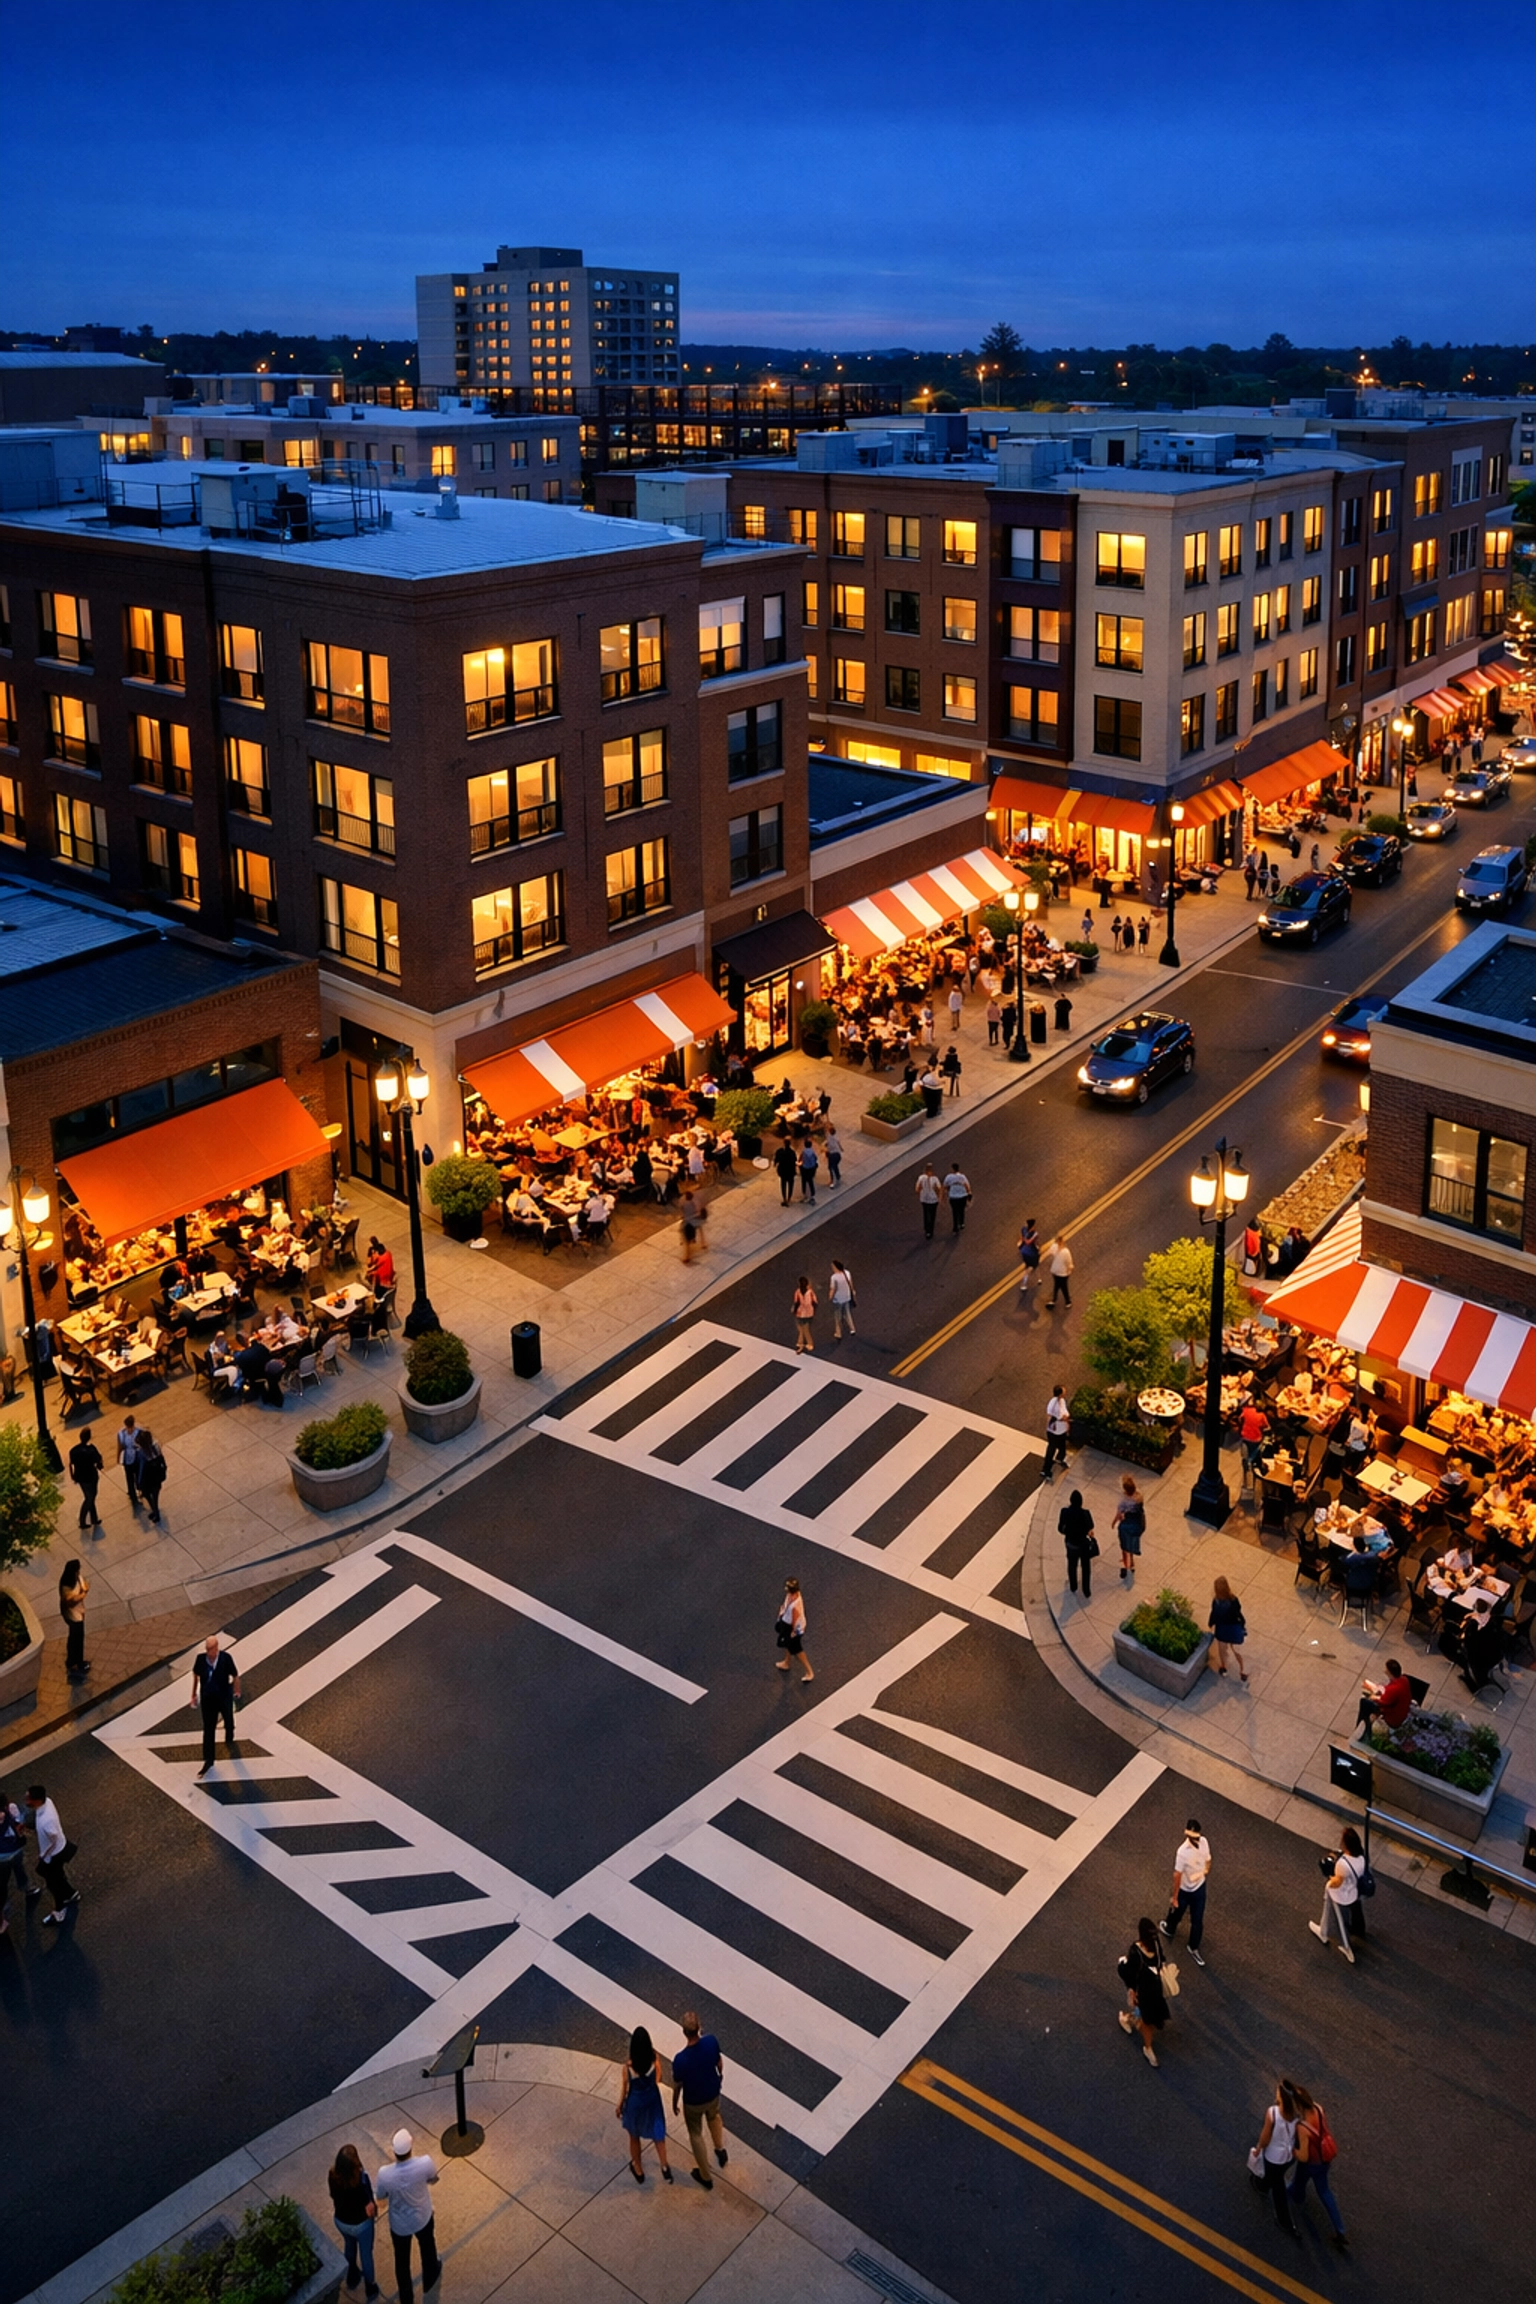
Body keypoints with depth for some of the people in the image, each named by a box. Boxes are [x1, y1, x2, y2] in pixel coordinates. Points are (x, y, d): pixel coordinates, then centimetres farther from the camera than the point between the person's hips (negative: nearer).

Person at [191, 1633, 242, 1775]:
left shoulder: (226, 1658, -26)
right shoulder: (201, 1658, -20)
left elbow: (235, 1675, -12)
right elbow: (196, 1675, -1)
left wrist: (236, 1691, 0)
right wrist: (194, 1694, 7)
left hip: (224, 1698, -1)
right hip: (208, 1699, 1)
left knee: (228, 1721, 26)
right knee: (208, 1730, 6)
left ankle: (229, 1740, 58)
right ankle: (208, 1760, 17)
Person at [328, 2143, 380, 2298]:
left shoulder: (333, 2176, -25)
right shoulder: (361, 2179, -38)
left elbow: (333, 2196, -4)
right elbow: (370, 2209, -26)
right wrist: (375, 2208, -3)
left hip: (341, 2221, 4)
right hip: (361, 2224, -4)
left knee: (349, 2246, 35)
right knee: (366, 2253, 24)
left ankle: (352, 2276, 58)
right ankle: (370, 2287, 46)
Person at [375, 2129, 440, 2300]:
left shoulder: (385, 2174, -36)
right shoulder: (425, 2163, -35)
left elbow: (381, 2196, -11)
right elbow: (433, 2180, -10)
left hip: (399, 2224, -1)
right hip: (422, 2217, 1)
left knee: (402, 2259, 27)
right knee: (427, 2247, 33)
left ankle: (406, 2297, 48)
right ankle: (429, 2280, 58)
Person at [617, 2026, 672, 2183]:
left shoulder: (629, 2064, -30)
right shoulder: (654, 2058, -23)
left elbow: (624, 2087, -15)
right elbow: (658, 2079, -5)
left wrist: (619, 2106, 1)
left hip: (635, 2101, -2)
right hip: (652, 2099, 2)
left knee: (634, 2137, 25)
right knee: (658, 2133, 25)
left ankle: (638, 2170, 43)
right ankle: (664, 2167, 24)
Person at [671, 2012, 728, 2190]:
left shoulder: (680, 2059, -37)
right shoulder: (711, 2041, -29)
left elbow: (677, 2086, -18)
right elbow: (719, 2063, -6)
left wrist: (674, 2103, 3)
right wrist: (720, 2075, 17)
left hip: (693, 2102, -3)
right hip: (713, 2094, 3)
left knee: (696, 2134, 24)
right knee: (713, 2117, 38)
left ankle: (705, 2176, 40)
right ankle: (720, 2150, 49)